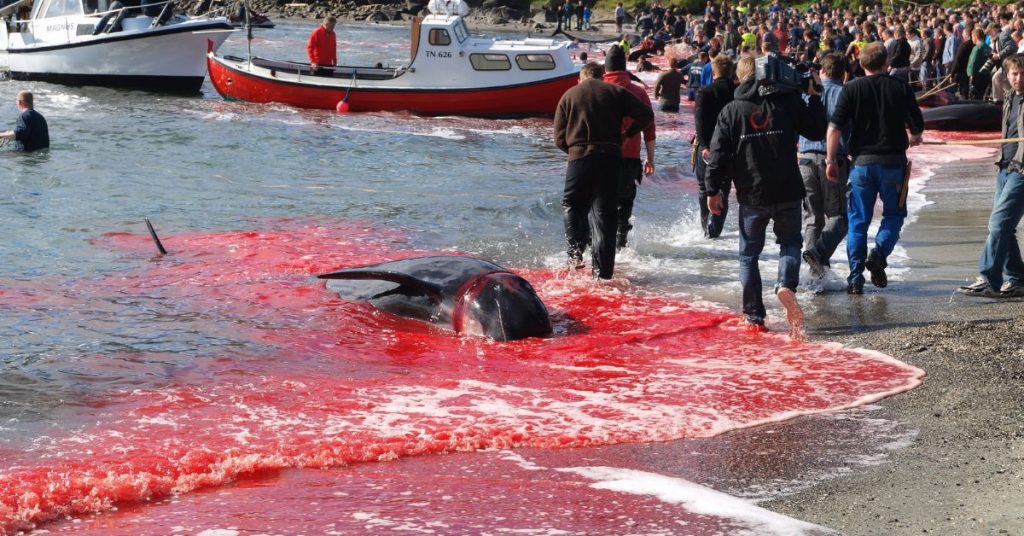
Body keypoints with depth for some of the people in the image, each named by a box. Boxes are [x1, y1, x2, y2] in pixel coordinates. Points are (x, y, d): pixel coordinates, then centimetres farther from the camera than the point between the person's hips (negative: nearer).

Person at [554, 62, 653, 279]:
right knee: (605, 214, 4)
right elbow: (646, 114, 1)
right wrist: (627, 134, 12)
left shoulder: (569, 96, 9)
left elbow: (559, 139, 6)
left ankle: (576, 251, 0)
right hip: (610, 158, 1)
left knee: (572, 204, 19)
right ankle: (602, 271, 2)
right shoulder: (616, 92, 9)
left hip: (579, 157, -1)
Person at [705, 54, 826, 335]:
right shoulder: (788, 101, -2)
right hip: (787, 193, 0)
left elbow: (718, 153, -2)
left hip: (751, 196, 0)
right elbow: (816, 131, 6)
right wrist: (813, 97, 14)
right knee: (790, 241, 18)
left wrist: (713, 190, 5)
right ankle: (786, 284, -13)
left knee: (749, 254, 12)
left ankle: (754, 317, 8)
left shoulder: (731, 111, 0)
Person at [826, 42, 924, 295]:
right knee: (894, 214, 16)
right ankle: (879, 253, -10)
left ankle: (855, 278, 5)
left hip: (862, 162, 0)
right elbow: (917, 126, 5)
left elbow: (835, 127, -8)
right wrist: (913, 138, 27)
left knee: (858, 221, 8)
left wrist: (831, 160, -1)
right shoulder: (901, 88, 0)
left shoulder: (852, 89, -1)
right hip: (894, 162, 0)